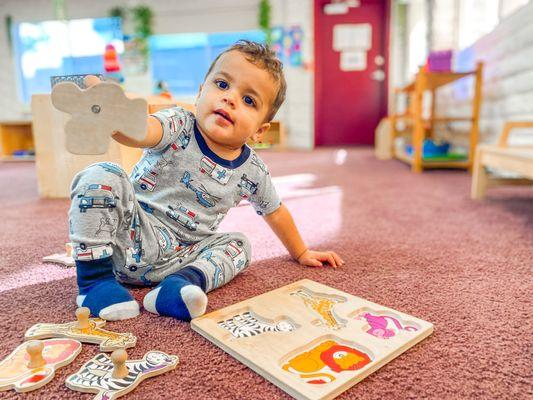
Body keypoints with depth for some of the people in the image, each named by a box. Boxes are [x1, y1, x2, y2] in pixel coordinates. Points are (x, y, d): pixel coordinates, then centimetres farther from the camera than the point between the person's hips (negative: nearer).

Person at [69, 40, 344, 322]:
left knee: (238, 245, -5)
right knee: (101, 176, -24)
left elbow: (275, 212, 14)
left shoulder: (253, 172, -2)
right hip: (131, 235, -3)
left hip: (174, 260, 4)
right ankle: (95, 279, -17)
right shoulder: (178, 126, -13)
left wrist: (301, 253, 24)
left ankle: (177, 286, -28)